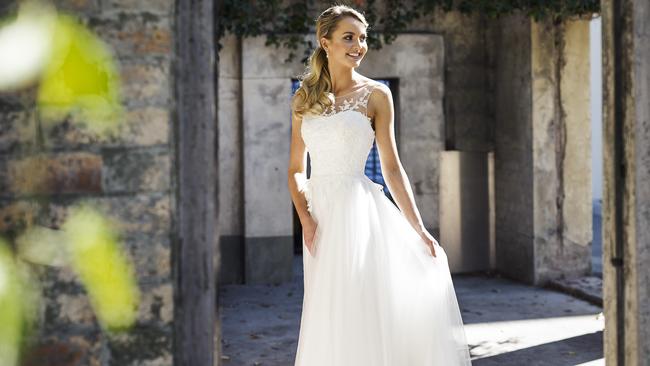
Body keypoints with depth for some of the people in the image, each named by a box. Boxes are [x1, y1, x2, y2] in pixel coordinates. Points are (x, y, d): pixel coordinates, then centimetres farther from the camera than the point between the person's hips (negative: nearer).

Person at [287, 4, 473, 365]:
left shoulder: (375, 95, 1)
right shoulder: (304, 98, 9)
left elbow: (392, 168, 1)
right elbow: (296, 168, 9)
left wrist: (419, 229, -4)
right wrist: (305, 217, -7)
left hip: (358, 210, -3)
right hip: (320, 213, 3)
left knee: (358, 312, -6)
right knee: (326, 317, 7)